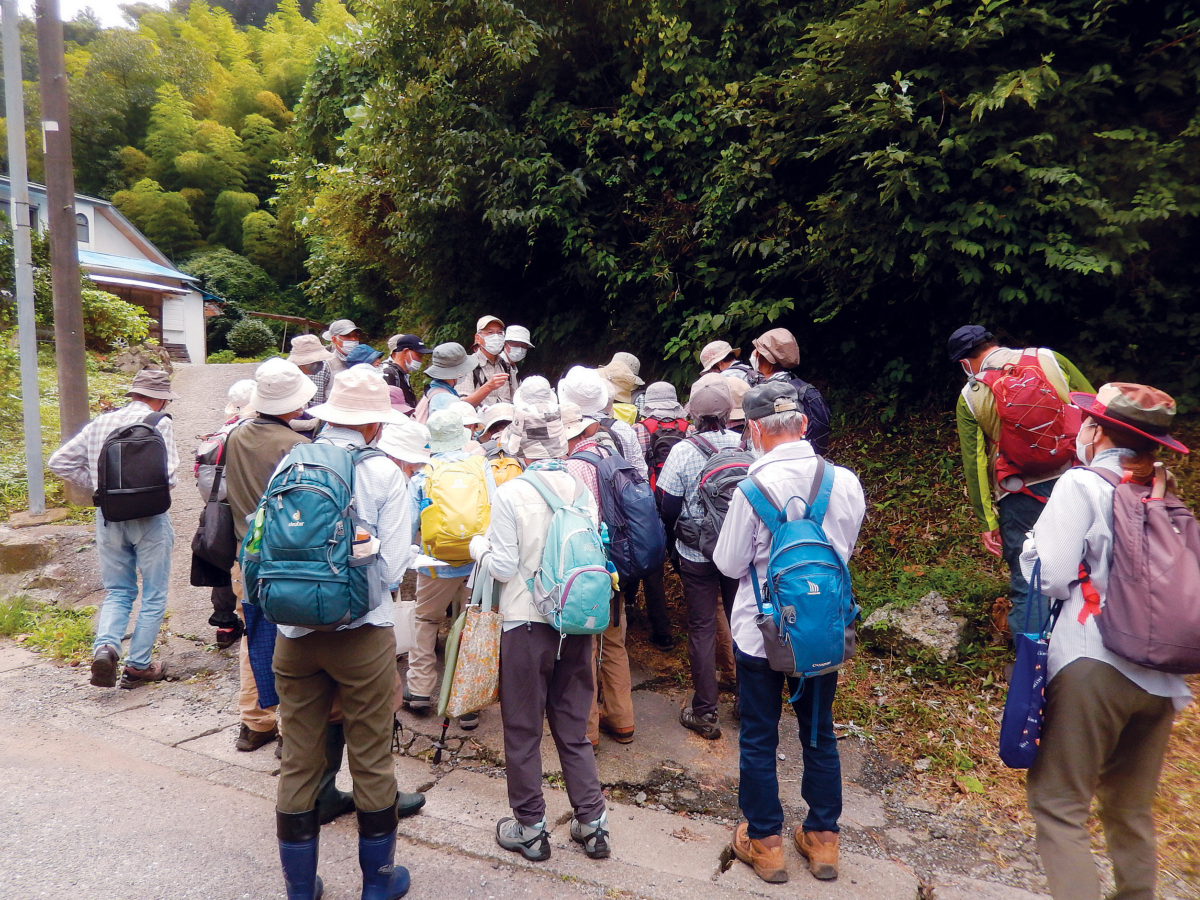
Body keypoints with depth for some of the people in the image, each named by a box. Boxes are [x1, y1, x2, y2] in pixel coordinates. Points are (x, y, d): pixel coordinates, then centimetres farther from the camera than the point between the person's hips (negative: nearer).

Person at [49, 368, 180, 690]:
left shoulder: (100, 422, 8)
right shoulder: (159, 423, -9)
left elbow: (59, 461, 9)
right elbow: (166, 474, -18)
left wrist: (98, 487, 12)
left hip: (108, 517, 5)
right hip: (149, 517, -5)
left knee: (117, 592, 17)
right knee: (153, 595, 9)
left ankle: (105, 647, -6)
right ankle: (138, 666, 12)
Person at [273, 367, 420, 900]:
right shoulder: (384, 473, -11)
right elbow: (392, 568, -13)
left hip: (293, 631, 4)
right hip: (361, 634, -3)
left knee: (298, 762, 17)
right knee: (372, 761, 13)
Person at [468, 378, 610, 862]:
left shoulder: (510, 494, -16)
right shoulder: (581, 489, -3)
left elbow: (504, 567, -13)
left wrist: (478, 545, 5)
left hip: (527, 623, -4)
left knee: (523, 730, 13)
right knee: (573, 727, 19)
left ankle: (529, 828, 27)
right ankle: (592, 822, 26)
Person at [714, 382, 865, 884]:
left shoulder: (755, 488, -23)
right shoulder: (846, 482, -9)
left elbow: (729, 564, -11)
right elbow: (846, 551, 7)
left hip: (761, 631, -4)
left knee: (759, 738, 14)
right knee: (819, 732, 20)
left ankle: (765, 842, 30)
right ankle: (822, 839, 35)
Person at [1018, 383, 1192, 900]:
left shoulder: (1081, 485, -7)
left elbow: (1050, 579, -13)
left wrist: (1031, 544, 5)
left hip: (1093, 666, -7)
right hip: (1161, 677, 7)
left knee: (1058, 803, 2)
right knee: (1132, 809, 22)